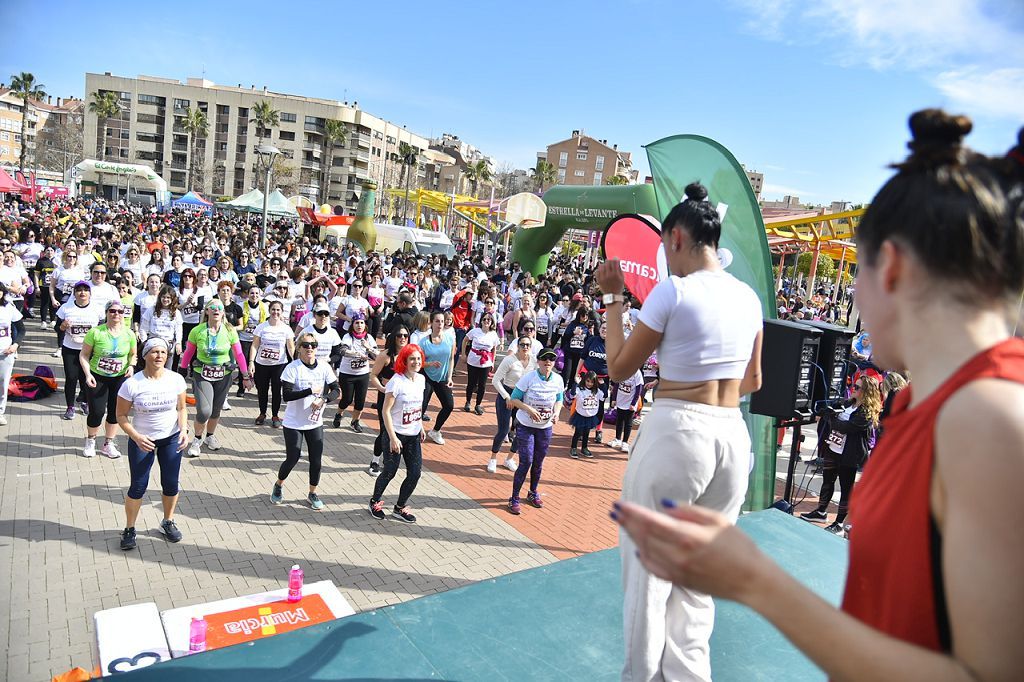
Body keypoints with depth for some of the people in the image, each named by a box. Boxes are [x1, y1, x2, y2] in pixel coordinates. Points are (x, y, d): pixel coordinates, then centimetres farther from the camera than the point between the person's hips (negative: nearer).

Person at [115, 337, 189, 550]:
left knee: (171, 484, 11)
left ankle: (168, 522, 34)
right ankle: (129, 529, 26)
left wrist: (183, 429, -15)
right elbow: (121, 415, -9)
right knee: (138, 486, 4)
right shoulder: (132, 384, -18)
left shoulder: (176, 379, -11)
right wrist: (136, 437, -23)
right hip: (142, 440, -2)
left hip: (171, 438, 2)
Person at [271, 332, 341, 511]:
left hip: (315, 422, 3)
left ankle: (313, 494, 26)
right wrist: (311, 391, -25)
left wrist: (323, 400, -21)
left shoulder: (324, 367, -5)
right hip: (293, 423, -3)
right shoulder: (292, 368, -15)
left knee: (316, 459, 5)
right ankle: (278, 486, 33)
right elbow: (286, 395, -21)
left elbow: (336, 389, -3)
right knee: (292, 458, 3)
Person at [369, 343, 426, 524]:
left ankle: (400, 508, 23)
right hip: (396, 434, -6)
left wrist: (421, 427, 15)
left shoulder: (421, 379, 2)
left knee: (415, 473, 4)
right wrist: (392, 437, -19)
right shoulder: (396, 381, -18)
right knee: (390, 472, 6)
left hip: (413, 435, 6)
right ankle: (375, 501, 33)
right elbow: (385, 410, -18)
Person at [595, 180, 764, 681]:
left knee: (649, 569, 10)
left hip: (676, 431, -6)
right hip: (733, 435, 6)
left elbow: (619, 368, -4)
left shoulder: (673, 290, -11)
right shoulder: (748, 296, 7)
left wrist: (613, 298, 5)